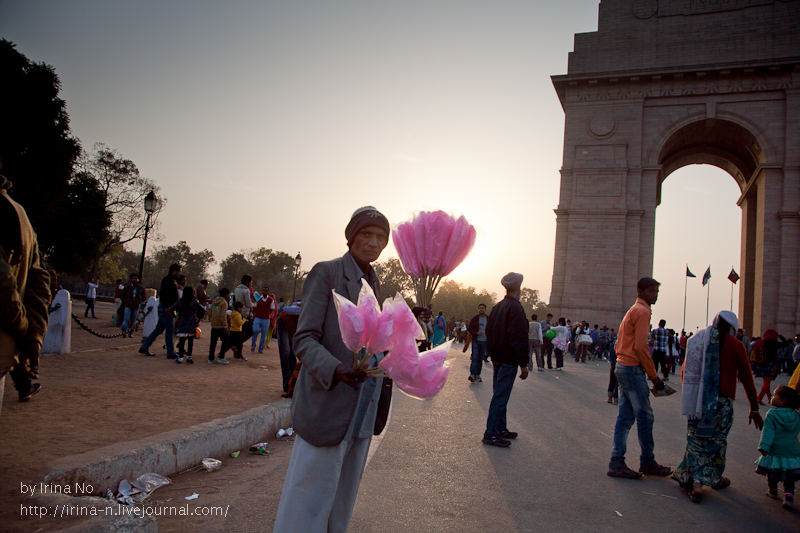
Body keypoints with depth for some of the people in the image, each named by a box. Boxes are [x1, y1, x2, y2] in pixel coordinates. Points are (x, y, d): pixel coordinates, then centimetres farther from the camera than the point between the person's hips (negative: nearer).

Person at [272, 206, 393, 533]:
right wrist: (336, 369, -30)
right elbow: (304, 339, -14)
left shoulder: (374, 284, 14)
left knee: (342, 498, 17)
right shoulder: (326, 273, -8)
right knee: (310, 498, 0)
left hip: (364, 410, 7)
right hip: (328, 407, -7)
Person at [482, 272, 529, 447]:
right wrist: (524, 364, -17)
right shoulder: (515, 308, -17)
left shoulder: (497, 307, 11)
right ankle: (491, 434, -3)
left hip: (497, 359, 9)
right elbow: (519, 339, -20)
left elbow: (489, 332, 18)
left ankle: (501, 428, 27)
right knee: (500, 397, -5)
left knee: (500, 395, 17)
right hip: (508, 360, -9)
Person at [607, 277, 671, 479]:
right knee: (645, 417, 1)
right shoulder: (642, 311, -11)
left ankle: (617, 463, 10)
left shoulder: (633, 311, 19)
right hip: (633, 369, -10)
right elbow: (640, 347, -19)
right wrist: (654, 376, -13)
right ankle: (648, 463, 13)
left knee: (625, 418, 9)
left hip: (623, 367, 10)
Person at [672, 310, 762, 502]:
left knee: (696, 439, 9)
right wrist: (754, 409, 6)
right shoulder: (735, 345, -3)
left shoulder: (697, 340, 6)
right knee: (717, 440, 13)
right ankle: (715, 478, 31)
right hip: (722, 401, -2)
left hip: (697, 400, 2)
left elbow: (685, 371, 12)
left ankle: (696, 483, 1)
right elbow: (746, 378, -1)